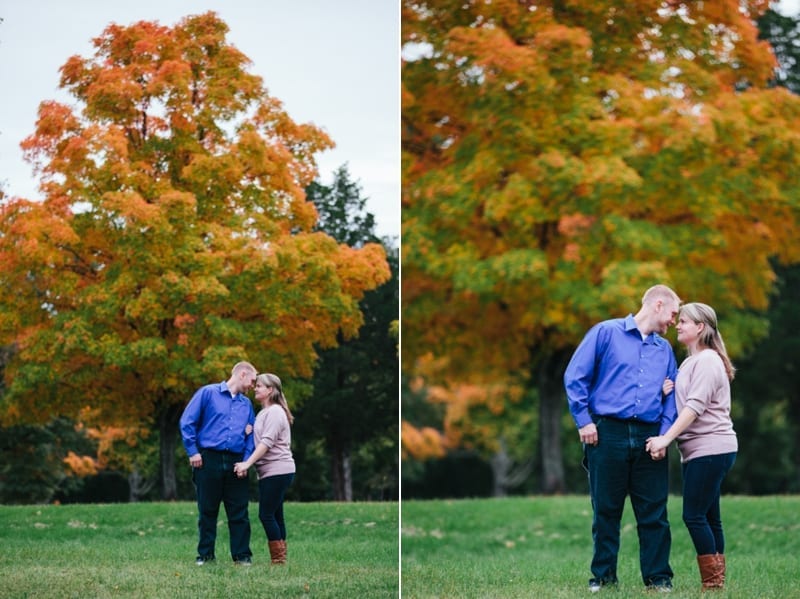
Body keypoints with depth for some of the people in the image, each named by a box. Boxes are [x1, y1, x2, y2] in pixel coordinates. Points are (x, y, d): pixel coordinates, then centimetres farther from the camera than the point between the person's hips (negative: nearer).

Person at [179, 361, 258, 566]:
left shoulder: (246, 404, 15)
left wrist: (246, 460, -1)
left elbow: (251, 434, 14)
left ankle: (242, 555, 8)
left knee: (239, 511, 2)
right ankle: (205, 554, 13)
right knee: (207, 510, 5)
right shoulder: (208, 393, 0)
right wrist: (193, 451, -9)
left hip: (235, 463, 4)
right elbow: (187, 422, -3)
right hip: (209, 459, -4)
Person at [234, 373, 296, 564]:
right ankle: (280, 559, 9)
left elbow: (266, 442, -18)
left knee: (266, 514, -11)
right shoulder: (264, 413, 19)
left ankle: (279, 559, -8)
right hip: (270, 472, 10)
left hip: (277, 471, -10)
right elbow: (261, 441, 14)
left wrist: (247, 463, -23)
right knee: (274, 516, 8)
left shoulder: (275, 412, -10)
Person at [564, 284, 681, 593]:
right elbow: (575, 376, -2)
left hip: (648, 438, 4)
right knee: (606, 509, 4)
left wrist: (664, 435, -3)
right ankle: (603, 575, 13)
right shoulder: (606, 332, 2)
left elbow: (671, 397, 13)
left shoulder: (665, 349, 17)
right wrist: (584, 420, -8)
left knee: (654, 512, 2)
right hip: (608, 434, -3)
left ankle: (658, 576, 10)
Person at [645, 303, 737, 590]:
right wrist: (668, 392, -4)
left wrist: (666, 438, -24)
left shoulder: (708, 360, -10)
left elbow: (695, 406, -19)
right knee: (708, 517, 7)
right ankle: (716, 581, 8)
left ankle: (713, 583, -9)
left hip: (711, 449, -9)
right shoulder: (689, 362, 19)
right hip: (697, 450, 9)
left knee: (694, 515, -12)